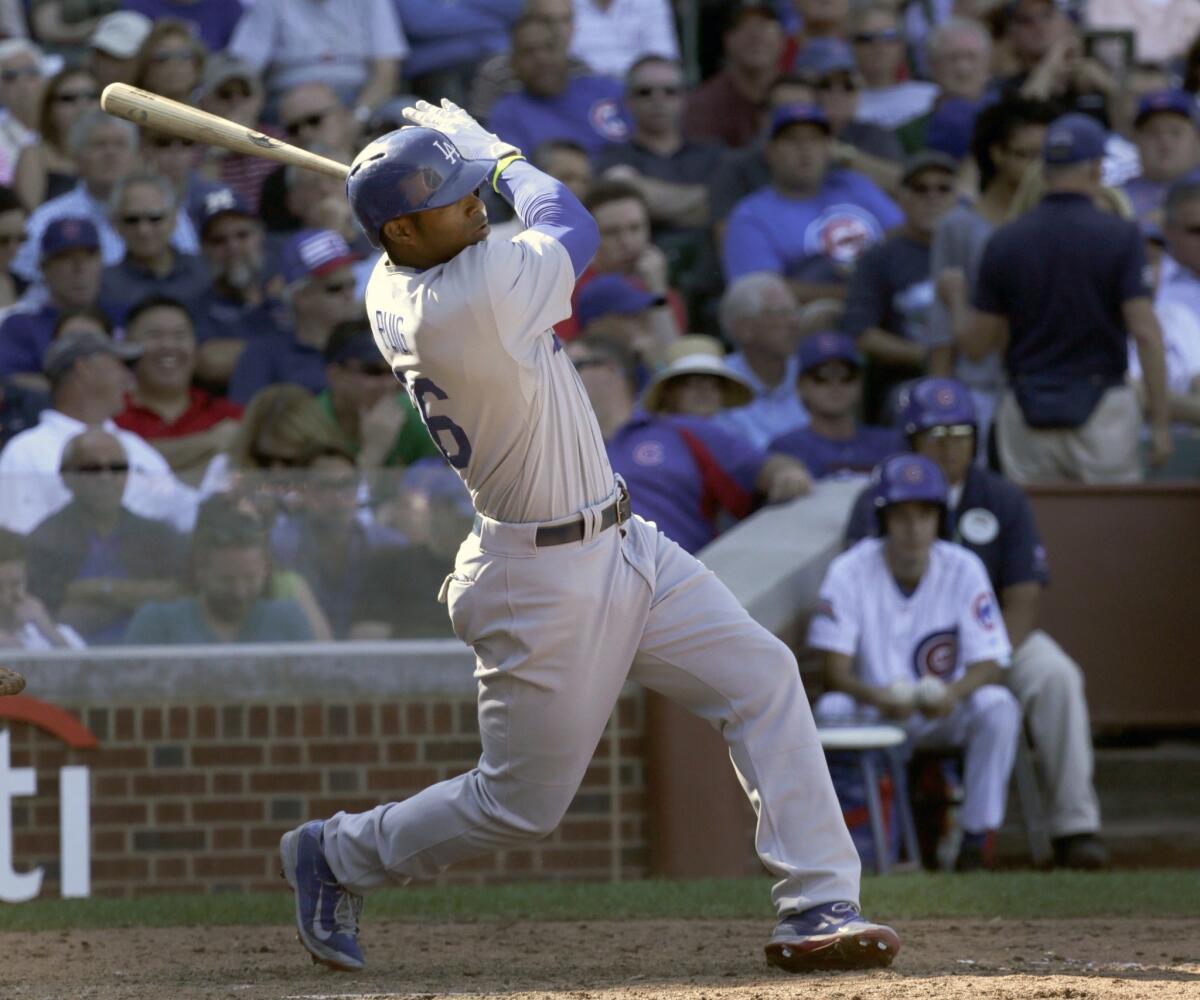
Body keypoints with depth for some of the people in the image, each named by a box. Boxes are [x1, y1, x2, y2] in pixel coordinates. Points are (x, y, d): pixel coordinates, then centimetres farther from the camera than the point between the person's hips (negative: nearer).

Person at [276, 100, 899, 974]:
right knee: (520, 804, 4)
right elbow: (572, 227, -7)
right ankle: (337, 856, 26)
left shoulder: (391, 290, -2)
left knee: (763, 677, 2)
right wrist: (503, 156, 8)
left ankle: (818, 907, 1)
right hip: (549, 581, -9)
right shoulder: (476, 296, -28)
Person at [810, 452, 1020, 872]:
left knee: (998, 706, -29)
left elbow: (990, 665, -12)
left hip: (945, 713, 1)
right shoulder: (850, 571, -12)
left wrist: (953, 692, -36)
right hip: (871, 711, -1)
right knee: (832, 709, -32)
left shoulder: (963, 569, -9)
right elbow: (835, 669, -16)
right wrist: (877, 696, -38)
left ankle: (976, 837, -20)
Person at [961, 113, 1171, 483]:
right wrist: (1160, 422, -8)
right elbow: (1144, 331, -12)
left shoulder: (1003, 242, 1)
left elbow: (975, 347, 3)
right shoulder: (1119, 235, -6)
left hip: (1027, 412, 2)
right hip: (1101, 408, -2)